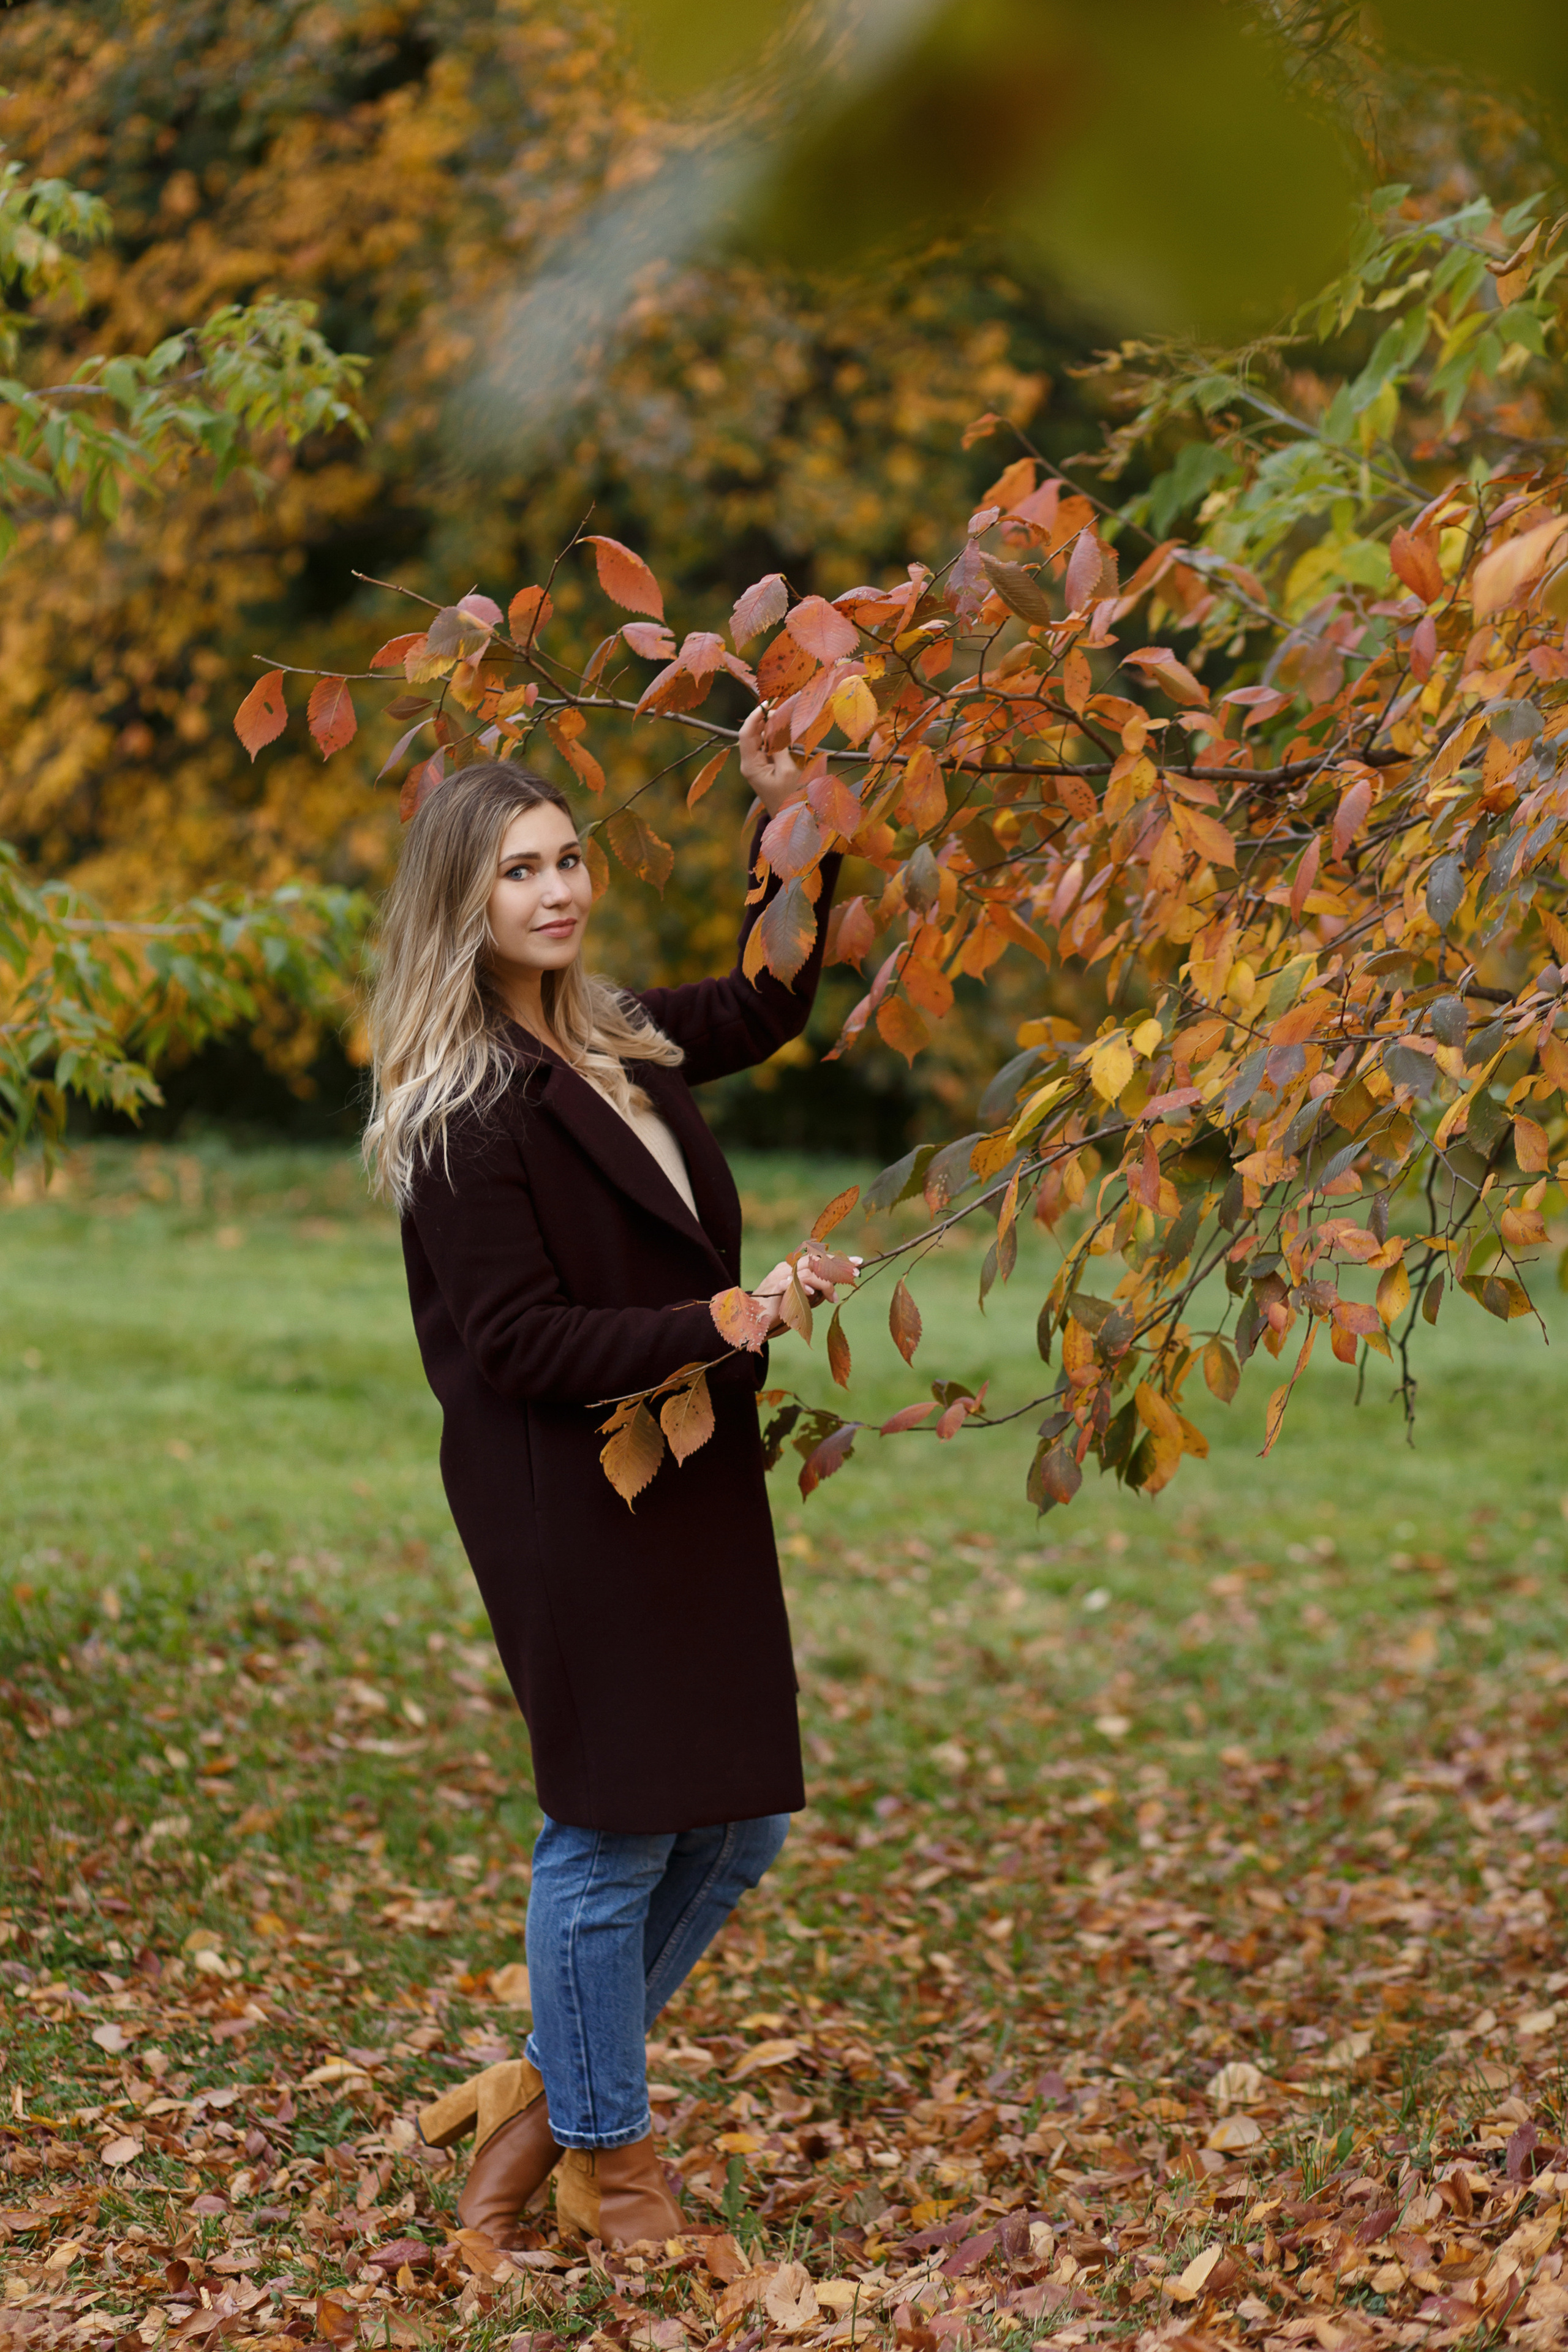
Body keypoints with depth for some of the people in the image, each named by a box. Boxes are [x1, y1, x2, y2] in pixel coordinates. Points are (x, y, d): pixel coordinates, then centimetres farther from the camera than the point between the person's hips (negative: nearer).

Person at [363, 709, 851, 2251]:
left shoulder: (620, 1044, 10)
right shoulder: (465, 1111, -15)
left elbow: (769, 1007, 27)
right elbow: (518, 1346, -18)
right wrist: (721, 1327, -21)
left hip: (687, 1484, 9)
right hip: (566, 1501, -8)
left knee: (736, 1825, 12)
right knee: (614, 1833, 0)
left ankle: (546, 2092, 29)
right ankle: (605, 2163, 19)